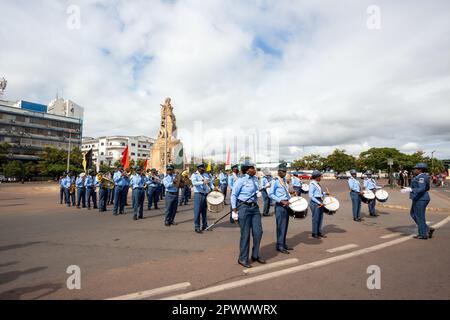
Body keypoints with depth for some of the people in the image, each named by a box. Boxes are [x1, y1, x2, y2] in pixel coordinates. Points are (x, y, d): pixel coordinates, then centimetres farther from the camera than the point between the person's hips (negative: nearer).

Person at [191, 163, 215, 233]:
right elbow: (194, 183, -23)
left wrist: (213, 188, -1)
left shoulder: (206, 175, 13)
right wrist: (203, 182, -36)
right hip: (198, 195, -5)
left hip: (206, 195, 5)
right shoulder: (194, 175, -5)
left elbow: (210, 182, 17)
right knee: (197, 211, -3)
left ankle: (205, 225, 24)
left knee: (204, 211, 13)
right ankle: (197, 227, 4)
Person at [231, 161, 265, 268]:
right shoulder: (241, 180, -13)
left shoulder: (255, 179, 7)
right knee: (245, 234, 1)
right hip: (244, 207, -7)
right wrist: (234, 210, -12)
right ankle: (242, 259, 19)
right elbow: (233, 195, -10)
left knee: (258, 232, 9)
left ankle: (255, 255, 29)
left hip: (254, 207, 7)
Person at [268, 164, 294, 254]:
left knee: (285, 226, 14)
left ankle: (284, 244, 25)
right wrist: (281, 201, -20)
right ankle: (280, 246, 7)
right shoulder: (275, 181, -11)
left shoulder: (285, 180, 13)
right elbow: (270, 194, -16)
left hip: (286, 205, 8)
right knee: (281, 226, -3)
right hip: (280, 206, -8)